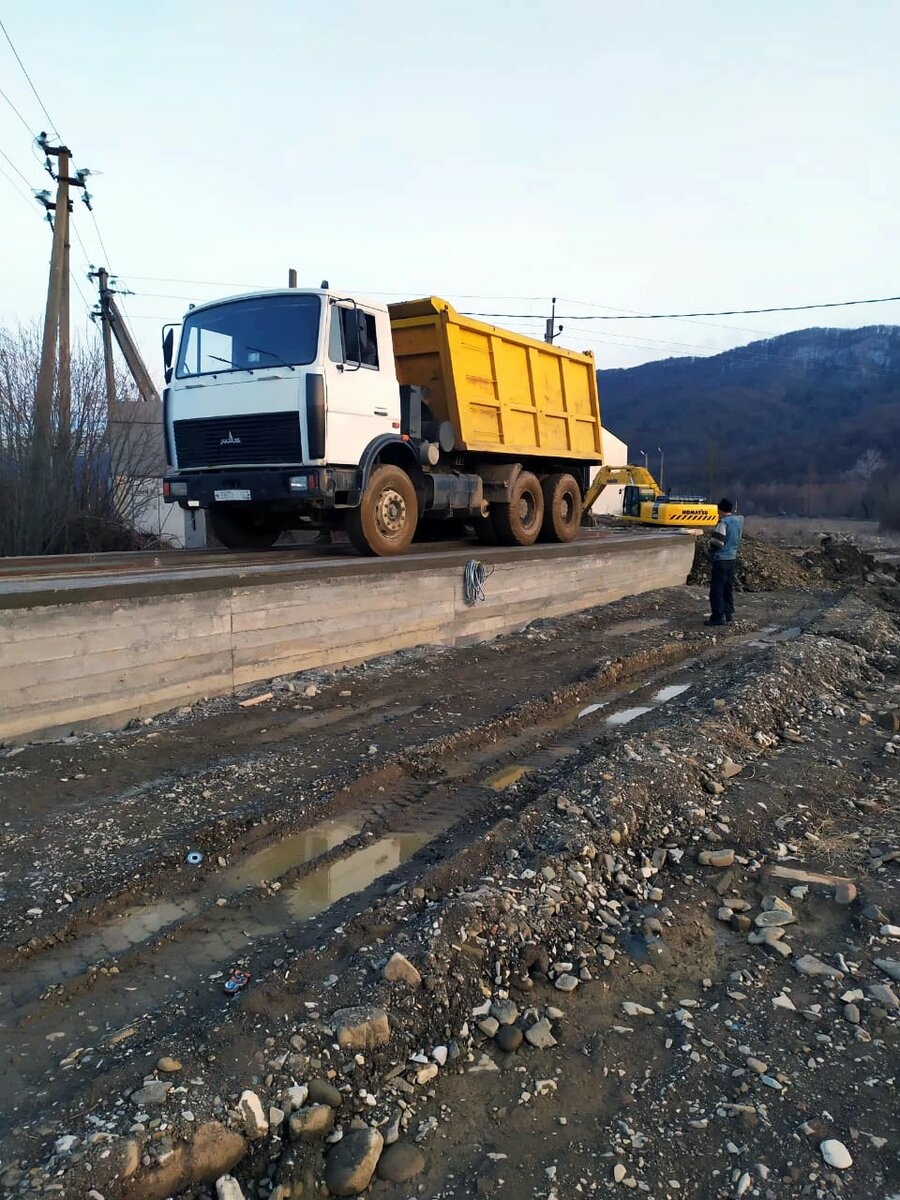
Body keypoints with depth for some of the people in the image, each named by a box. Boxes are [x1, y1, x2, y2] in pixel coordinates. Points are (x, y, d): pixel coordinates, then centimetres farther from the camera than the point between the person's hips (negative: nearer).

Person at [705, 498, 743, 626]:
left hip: (721, 559, -8)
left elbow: (717, 542, -21)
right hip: (733, 558, 9)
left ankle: (719, 616, -6)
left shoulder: (723, 522, -17)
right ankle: (729, 613, 23)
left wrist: (710, 545, -2)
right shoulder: (739, 521, 8)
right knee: (728, 587, 17)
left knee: (716, 589, -5)